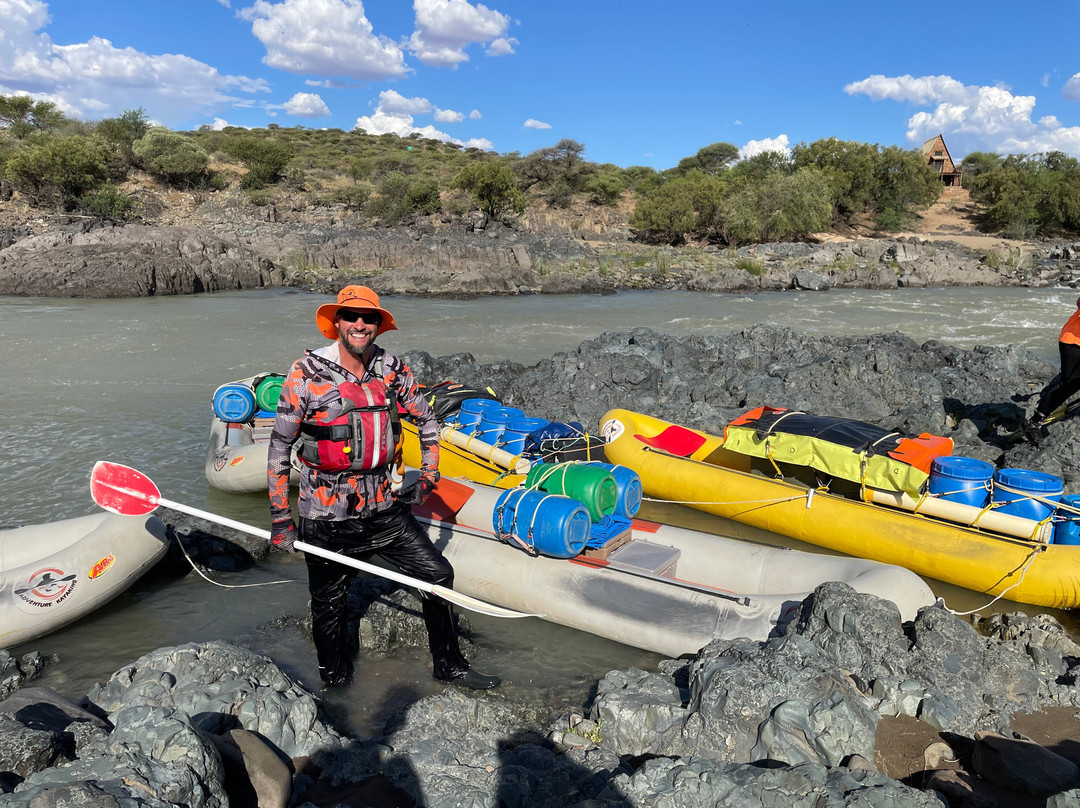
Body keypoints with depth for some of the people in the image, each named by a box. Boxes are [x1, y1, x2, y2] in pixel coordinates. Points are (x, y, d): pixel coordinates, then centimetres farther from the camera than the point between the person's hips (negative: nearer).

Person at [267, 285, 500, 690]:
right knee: (329, 607, 12)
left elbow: (427, 420, 13)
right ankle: (335, 687, 39)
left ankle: (449, 667, 27)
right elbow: (280, 446, -7)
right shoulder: (307, 372, -12)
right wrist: (280, 518, -6)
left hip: (385, 509, 4)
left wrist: (428, 478, 8)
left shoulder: (393, 369, -1)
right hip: (328, 519, -3)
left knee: (437, 574, 6)